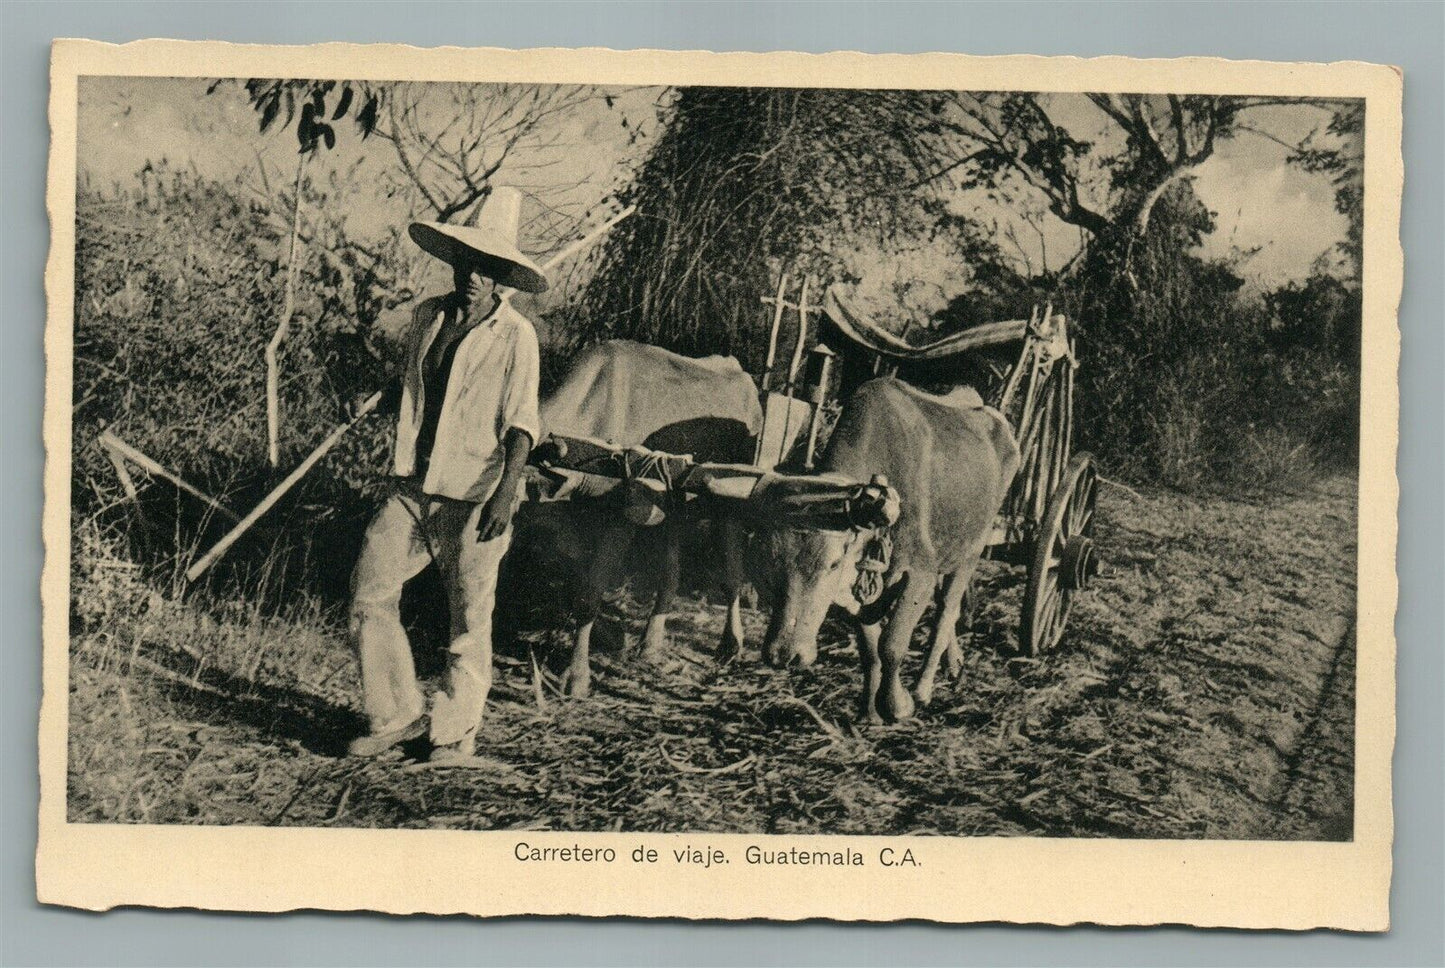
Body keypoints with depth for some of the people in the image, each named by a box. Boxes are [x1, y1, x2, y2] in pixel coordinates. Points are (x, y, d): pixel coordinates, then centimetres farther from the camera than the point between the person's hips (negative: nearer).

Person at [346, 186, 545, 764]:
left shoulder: (515, 335, -7)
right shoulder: (427, 317, 9)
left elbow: (520, 422, -12)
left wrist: (507, 489, -24)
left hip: (473, 497, -5)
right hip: (412, 489, 6)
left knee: (469, 620, 1)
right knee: (368, 593, 2)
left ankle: (456, 731, 17)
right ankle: (397, 716, 15)